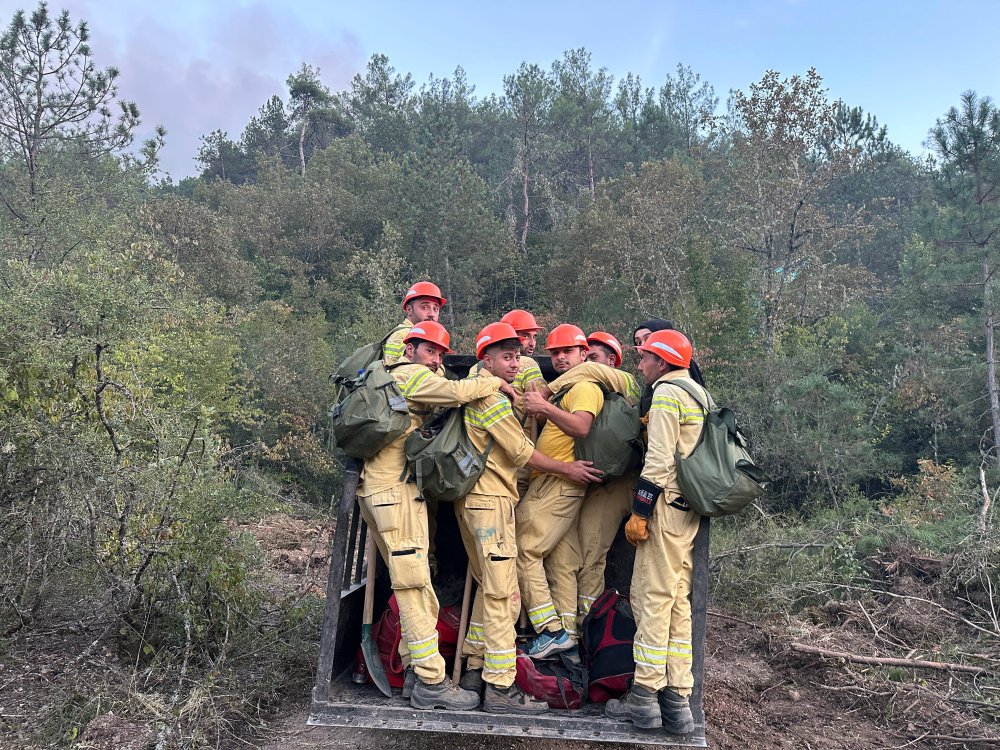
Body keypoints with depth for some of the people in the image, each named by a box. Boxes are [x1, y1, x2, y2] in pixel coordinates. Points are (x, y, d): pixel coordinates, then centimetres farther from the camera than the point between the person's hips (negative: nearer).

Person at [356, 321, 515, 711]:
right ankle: (432, 684, -4)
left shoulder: (391, 379, 23)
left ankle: (415, 670, 21)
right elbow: (457, 392, -22)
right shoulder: (414, 376, -7)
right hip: (397, 492, -10)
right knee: (415, 588, -8)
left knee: (412, 588, 14)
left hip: (377, 490, 10)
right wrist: (496, 381, -7)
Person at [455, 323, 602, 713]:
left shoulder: (478, 392, 18)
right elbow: (521, 452, -11)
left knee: (489, 586, 17)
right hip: (491, 500, -11)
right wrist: (566, 468, -1)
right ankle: (500, 687, -6)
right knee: (503, 594, -9)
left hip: (475, 500, 11)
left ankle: (476, 667, 24)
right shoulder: (490, 397, -13)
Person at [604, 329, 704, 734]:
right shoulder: (697, 394, 20)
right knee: (677, 602, 10)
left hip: (666, 506, -9)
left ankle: (645, 696, 1)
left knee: (652, 599, -4)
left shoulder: (666, 392, -9)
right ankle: (677, 701, 13)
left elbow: (659, 460, -17)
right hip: (689, 510, 9)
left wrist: (640, 511, -16)